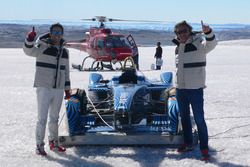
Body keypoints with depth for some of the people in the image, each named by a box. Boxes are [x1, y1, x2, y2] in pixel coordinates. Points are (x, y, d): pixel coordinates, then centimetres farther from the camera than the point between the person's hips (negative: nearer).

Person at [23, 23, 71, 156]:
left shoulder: (64, 51, 12)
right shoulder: (42, 47, -5)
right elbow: (29, 51, -25)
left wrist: (67, 89, 15)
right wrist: (30, 39, -44)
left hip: (58, 89, 5)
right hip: (44, 88, -5)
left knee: (54, 118, 17)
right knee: (42, 118, -4)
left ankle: (53, 142, 30)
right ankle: (39, 146, 4)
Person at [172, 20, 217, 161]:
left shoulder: (198, 43, -9)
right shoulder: (178, 47, 13)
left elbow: (211, 44, -31)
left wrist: (208, 32, -52)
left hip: (195, 89, -7)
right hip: (180, 89, 7)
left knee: (199, 120, -6)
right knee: (184, 118, 17)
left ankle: (204, 149, 1)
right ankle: (188, 144, 31)